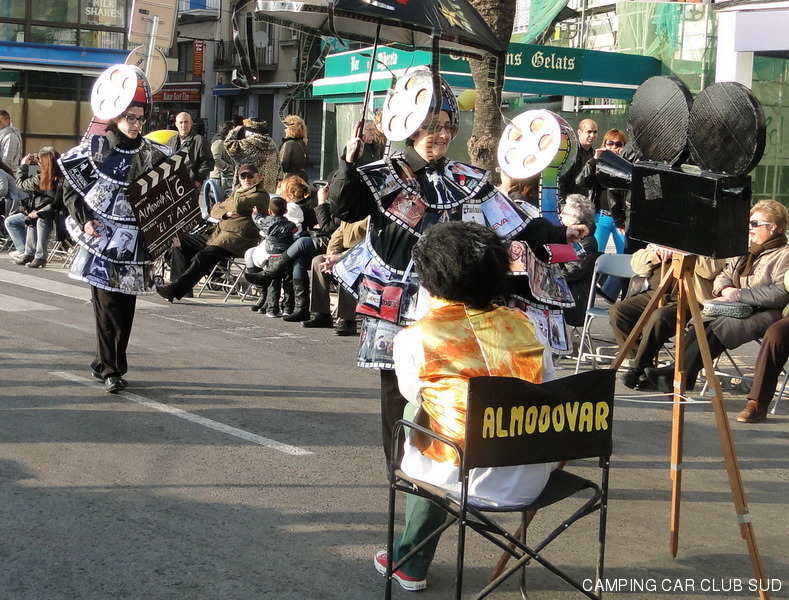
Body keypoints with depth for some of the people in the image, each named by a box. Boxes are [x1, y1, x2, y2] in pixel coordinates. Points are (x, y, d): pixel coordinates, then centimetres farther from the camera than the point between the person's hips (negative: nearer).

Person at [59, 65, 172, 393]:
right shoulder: (93, 149, -1)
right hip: (102, 239, -3)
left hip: (137, 240, 3)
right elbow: (70, 188, 5)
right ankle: (111, 370, 1)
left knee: (126, 304, 6)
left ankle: (106, 362, 19)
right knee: (107, 303, -5)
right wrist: (83, 219, -7)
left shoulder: (153, 154, 4)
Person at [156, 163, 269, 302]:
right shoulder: (238, 190, 26)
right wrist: (226, 213, -3)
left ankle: (176, 289, -29)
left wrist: (223, 204, 5)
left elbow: (238, 205, -18)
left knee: (203, 257, -26)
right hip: (221, 231, 9)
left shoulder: (261, 195, -1)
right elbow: (214, 209, 20)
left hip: (238, 237, -9)